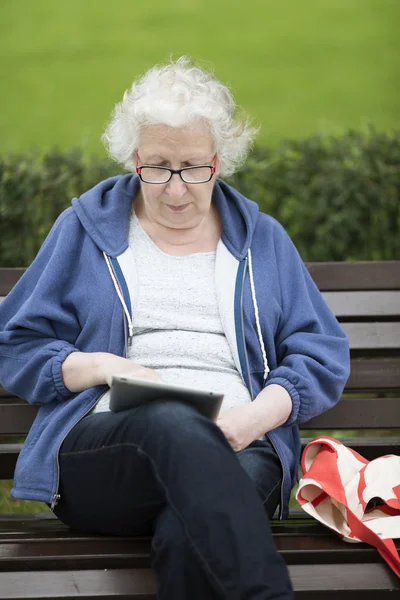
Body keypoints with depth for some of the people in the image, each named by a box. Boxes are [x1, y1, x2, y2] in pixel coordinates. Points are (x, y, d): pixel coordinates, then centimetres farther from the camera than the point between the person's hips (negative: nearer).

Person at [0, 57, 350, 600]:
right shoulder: (86, 228, 19)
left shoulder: (261, 238, 22)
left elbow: (323, 356, 15)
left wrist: (257, 414, -6)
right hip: (99, 456, -1)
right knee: (176, 424, -40)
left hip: (236, 452, 1)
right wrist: (106, 366, -5)